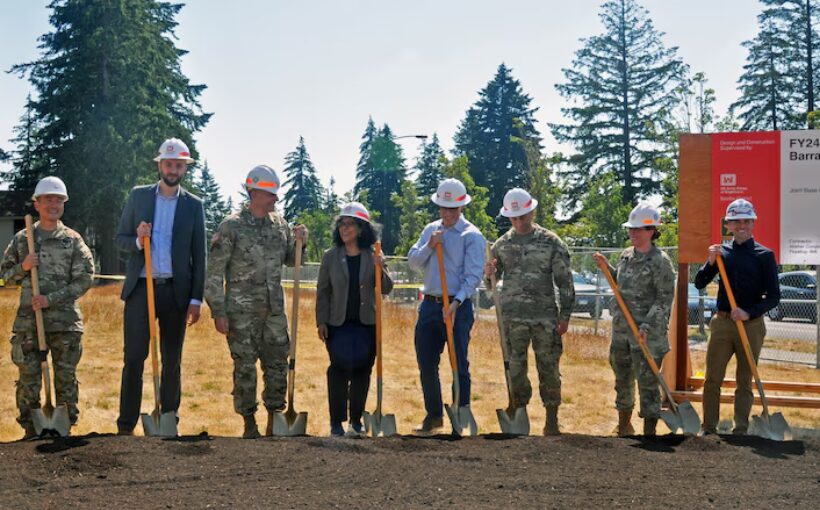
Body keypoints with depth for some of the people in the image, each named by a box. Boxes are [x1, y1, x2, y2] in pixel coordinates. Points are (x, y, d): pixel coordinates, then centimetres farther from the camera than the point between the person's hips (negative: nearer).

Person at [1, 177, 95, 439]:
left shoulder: (73, 240, 5)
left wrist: (51, 299, -12)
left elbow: (84, 279, -2)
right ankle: (30, 430, 11)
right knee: (28, 378, 2)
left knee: (66, 378, 3)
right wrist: (23, 267, -8)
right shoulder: (21, 239, 10)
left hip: (65, 321, -1)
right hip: (28, 320, 1)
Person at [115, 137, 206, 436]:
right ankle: (126, 426, -2)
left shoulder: (194, 205, 6)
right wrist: (137, 241, -15)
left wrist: (196, 299, -1)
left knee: (172, 361, 7)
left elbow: (199, 256, 5)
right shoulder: (138, 196, 7)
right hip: (140, 288, -1)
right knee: (134, 357, -5)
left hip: (176, 291, 1)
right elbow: (120, 239, 8)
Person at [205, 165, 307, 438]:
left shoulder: (280, 223, 7)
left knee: (278, 365, 7)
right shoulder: (231, 226, -8)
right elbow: (214, 273, -8)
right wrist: (218, 312, -11)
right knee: (245, 367, 2)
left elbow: (289, 260, 20)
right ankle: (249, 425, 14)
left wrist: (299, 242, -1)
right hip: (241, 312, -5)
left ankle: (274, 423, 19)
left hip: (274, 310, 5)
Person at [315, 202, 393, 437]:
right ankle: (336, 422, 2)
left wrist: (380, 269, -19)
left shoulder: (373, 256, 2)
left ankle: (356, 421, 20)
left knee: (362, 372, 7)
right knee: (339, 370, -6)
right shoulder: (331, 256, 2)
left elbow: (386, 289, -1)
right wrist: (321, 321, -2)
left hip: (366, 324, 1)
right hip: (338, 324, -1)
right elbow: (323, 291, 4)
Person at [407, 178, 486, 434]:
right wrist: (429, 246, -10)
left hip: (457, 307, -6)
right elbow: (413, 262, 8)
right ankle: (433, 415, 23)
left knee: (459, 364, -2)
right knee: (426, 364, 10)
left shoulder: (472, 235, -6)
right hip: (429, 305, 6)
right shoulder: (430, 230, 13)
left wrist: (456, 302, -25)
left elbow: (473, 275, -13)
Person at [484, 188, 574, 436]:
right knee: (515, 369, 7)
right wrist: (489, 274, -11)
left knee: (548, 369, 1)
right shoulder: (502, 244, 6)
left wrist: (565, 316, -4)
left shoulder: (551, 242, -2)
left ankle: (552, 421, 10)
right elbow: (491, 283, 13)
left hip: (545, 317, -2)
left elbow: (565, 282, 0)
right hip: (512, 318, 2)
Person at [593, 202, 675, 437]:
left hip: (648, 332, -8)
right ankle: (624, 426, 33)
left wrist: (648, 325, -22)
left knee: (647, 381, -5)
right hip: (621, 329, 8)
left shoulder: (660, 261, -11)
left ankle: (650, 431, 3)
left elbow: (665, 298, -15)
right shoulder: (626, 255, 10)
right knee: (622, 378, 17)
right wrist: (607, 267, 10)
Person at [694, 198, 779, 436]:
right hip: (722, 323, 2)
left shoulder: (764, 255, -2)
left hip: (751, 325, -2)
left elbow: (774, 296, -4)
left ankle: (740, 431, 14)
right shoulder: (721, 251, 6)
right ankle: (709, 429, 10)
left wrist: (749, 313, -17)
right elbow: (699, 284, 4)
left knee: (745, 381, 7)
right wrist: (711, 262, -12)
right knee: (712, 380, 2)